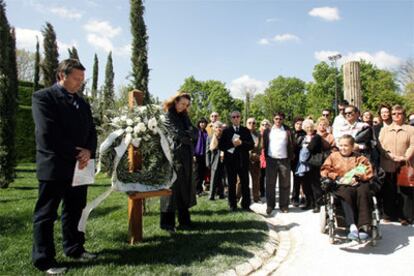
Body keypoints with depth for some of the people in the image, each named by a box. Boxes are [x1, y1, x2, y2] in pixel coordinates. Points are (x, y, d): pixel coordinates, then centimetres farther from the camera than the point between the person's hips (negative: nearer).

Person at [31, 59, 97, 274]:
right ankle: (44, 260, 14)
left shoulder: (82, 103, 15)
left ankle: (74, 249, 29)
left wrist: (88, 152, -9)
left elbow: (91, 132, 12)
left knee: (75, 211, 15)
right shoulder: (43, 97, -6)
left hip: (79, 165, 7)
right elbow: (47, 134, -17)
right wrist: (75, 153, -14)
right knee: (46, 214, 3)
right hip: (54, 166, -7)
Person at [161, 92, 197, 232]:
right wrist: (189, 137, 0)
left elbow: (194, 132, 7)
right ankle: (167, 222, 2)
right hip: (174, 155, -7)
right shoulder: (167, 116, -2)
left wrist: (187, 134, -12)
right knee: (172, 187, -5)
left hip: (186, 156, 7)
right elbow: (177, 134, -13)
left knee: (185, 187, 9)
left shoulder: (184, 117, 18)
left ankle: (184, 220, 18)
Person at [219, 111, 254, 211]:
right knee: (231, 184, 5)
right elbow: (221, 146, 1)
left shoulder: (246, 130, 9)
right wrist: (231, 144, -13)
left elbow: (251, 145, 2)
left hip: (243, 160, 0)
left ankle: (246, 205, 9)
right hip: (230, 160, 0)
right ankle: (232, 205, 14)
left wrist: (241, 143, -13)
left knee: (245, 184, 1)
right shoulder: (226, 131, 8)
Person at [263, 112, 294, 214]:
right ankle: (270, 205, 12)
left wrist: (290, 158, -2)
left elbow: (291, 145, 4)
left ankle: (284, 205, 14)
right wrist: (266, 157, 2)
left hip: (284, 160, 0)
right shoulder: (268, 131, 8)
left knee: (285, 184, 4)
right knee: (270, 184, 3)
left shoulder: (287, 131, 5)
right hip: (271, 160, 0)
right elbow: (265, 145, 8)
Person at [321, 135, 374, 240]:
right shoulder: (333, 156, 22)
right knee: (346, 194, -37)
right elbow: (324, 171, 11)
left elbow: (369, 172, 9)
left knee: (363, 192, -36)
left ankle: (363, 226, -39)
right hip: (342, 185, -1)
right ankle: (352, 226, -47)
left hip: (358, 183, 1)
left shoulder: (360, 158, 22)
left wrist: (357, 177, -10)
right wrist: (338, 177, -4)